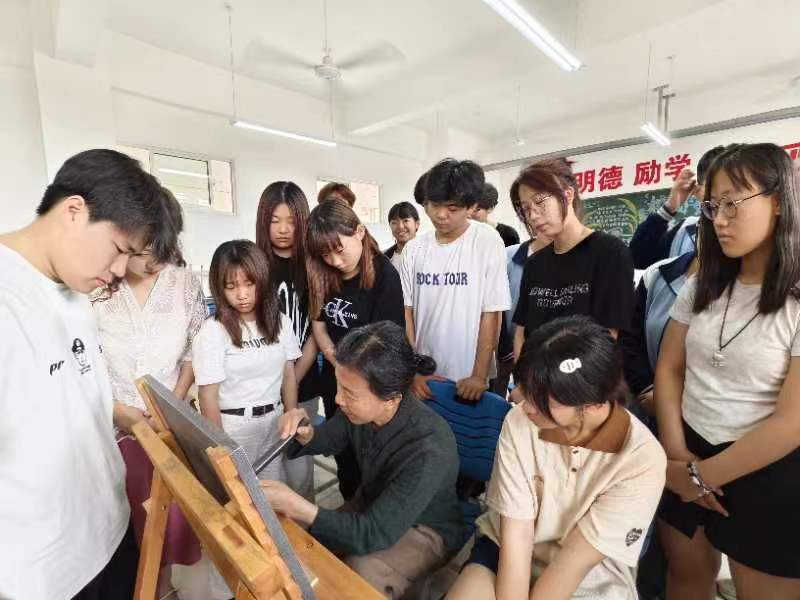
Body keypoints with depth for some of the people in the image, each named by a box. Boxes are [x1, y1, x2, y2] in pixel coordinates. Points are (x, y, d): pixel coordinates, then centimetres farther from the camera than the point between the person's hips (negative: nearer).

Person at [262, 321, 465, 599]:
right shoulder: (361, 408, -21)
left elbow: (375, 534, -33)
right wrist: (305, 433, -23)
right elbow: (330, 439, 1)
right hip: (373, 504, 6)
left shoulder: (428, 451, -39)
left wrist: (295, 506, -38)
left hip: (424, 530, -5)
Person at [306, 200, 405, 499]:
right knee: (343, 453, 22)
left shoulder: (384, 276, -19)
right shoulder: (324, 276, -3)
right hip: (333, 381, 6)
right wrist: (332, 355, -12)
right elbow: (318, 322, 4)